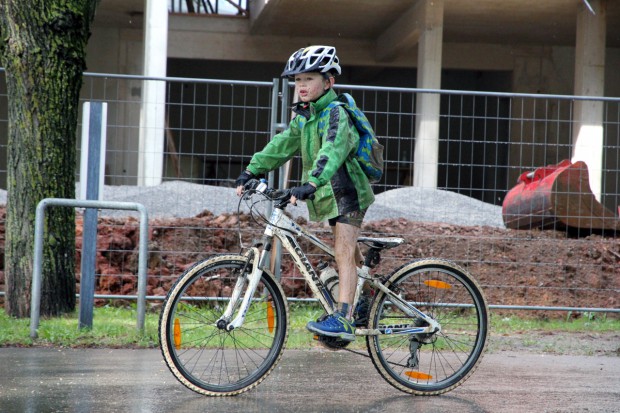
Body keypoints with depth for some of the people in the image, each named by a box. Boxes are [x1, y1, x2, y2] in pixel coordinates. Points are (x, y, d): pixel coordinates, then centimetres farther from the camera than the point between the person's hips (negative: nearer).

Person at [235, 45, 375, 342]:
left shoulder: (336, 113, -18)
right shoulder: (303, 116, 10)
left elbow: (332, 151, -34)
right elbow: (282, 145, 9)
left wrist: (311, 184, -47)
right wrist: (251, 171, -1)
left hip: (348, 189, -9)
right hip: (329, 192, 9)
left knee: (343, 252, -16)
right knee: (347, 252, 18)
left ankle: (343, 319, -24)